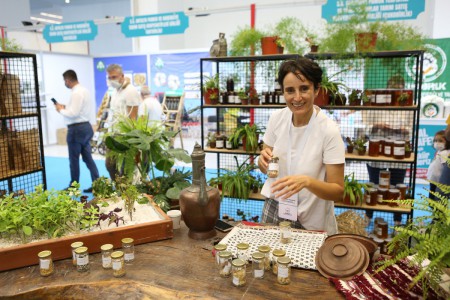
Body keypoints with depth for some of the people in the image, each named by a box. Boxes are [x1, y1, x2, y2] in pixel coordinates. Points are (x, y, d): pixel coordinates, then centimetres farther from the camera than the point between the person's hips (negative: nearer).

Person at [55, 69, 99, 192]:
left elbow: (73, 113, -22)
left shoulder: (76, 93, -17)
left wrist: (61, 109, -6)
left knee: (74, 159, 4)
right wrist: (66, 107, 11)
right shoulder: (84, 90, 12)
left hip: (77, 129, -9)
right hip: (86, 126, 9)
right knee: (88, 158, 11)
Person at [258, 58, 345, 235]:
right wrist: (264, 160, -18)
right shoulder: (277, 118, -8)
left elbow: (338, 192, -17)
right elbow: (265, 169, 4)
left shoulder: (328, 130, -21)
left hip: (311, 221, -3)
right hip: (274, 209, 4)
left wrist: (307, 181, -35)